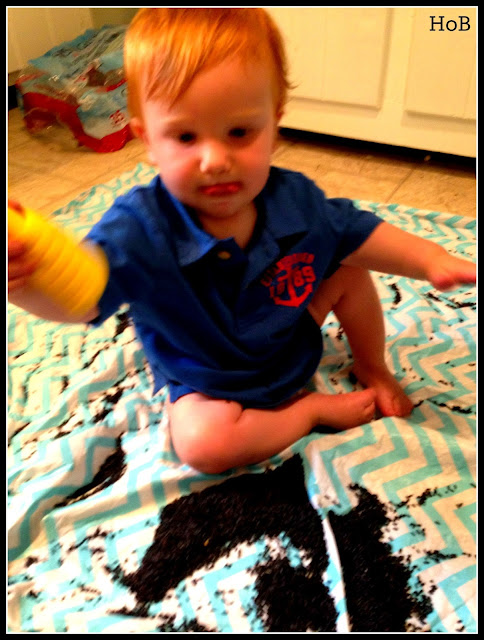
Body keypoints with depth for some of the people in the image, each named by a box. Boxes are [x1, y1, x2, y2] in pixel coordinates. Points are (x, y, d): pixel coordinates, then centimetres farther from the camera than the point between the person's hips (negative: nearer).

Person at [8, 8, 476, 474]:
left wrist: (430, 259, -18)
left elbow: (359, 233, -5)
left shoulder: (295, 199, -18)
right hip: (207, 384, -3)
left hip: (293, 344, 4)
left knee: (351, 271, -4)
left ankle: (372, 370, 22)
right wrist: (26, 280, -67)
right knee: (200, 441, -30)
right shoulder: (138, 228, -31)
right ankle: (312, 408, -5)